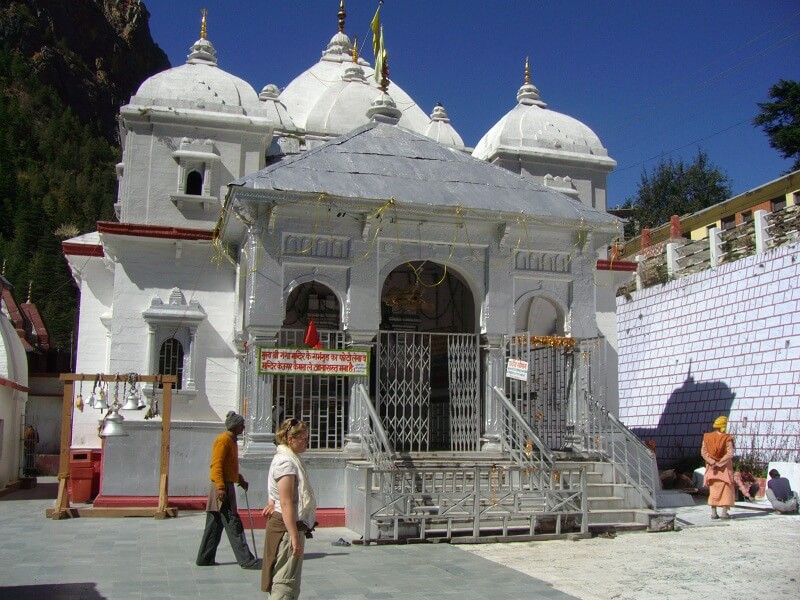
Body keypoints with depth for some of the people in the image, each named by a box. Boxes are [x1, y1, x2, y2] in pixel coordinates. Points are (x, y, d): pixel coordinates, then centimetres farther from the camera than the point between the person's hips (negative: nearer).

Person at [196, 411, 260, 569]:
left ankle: (205, 559, 18)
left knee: (214, 525, 13)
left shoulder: (232, 440, 17)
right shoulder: (223, 440, -13)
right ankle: (246, 560, -7)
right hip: (222, 488, -10)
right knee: (233, 525, -8)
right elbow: (217, 465, -20)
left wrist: (240, 480, 23)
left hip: (226, 487, 10)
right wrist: (221, 487, -25)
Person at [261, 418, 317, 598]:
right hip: (287, 526, -10)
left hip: (293, 526, 10)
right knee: (285, 584, -8)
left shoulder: (290, 459, 14)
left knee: (290, 584, 16)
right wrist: (294, 536, -24)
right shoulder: (286, 462, -17)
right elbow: (286, 503, -22)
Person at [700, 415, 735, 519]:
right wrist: (719, 463, -16)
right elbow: (729, 454, -19)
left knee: (713, 490, 10)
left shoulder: (707, 437, -2)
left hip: (711, 467, 3)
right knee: (726, 489, 6)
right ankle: (724, 513, 2)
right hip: (724, 468, -3)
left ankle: (713, 513, 8)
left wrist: (713, 463, -11)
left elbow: (703, 452, -7)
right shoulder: (727, 438, -12)